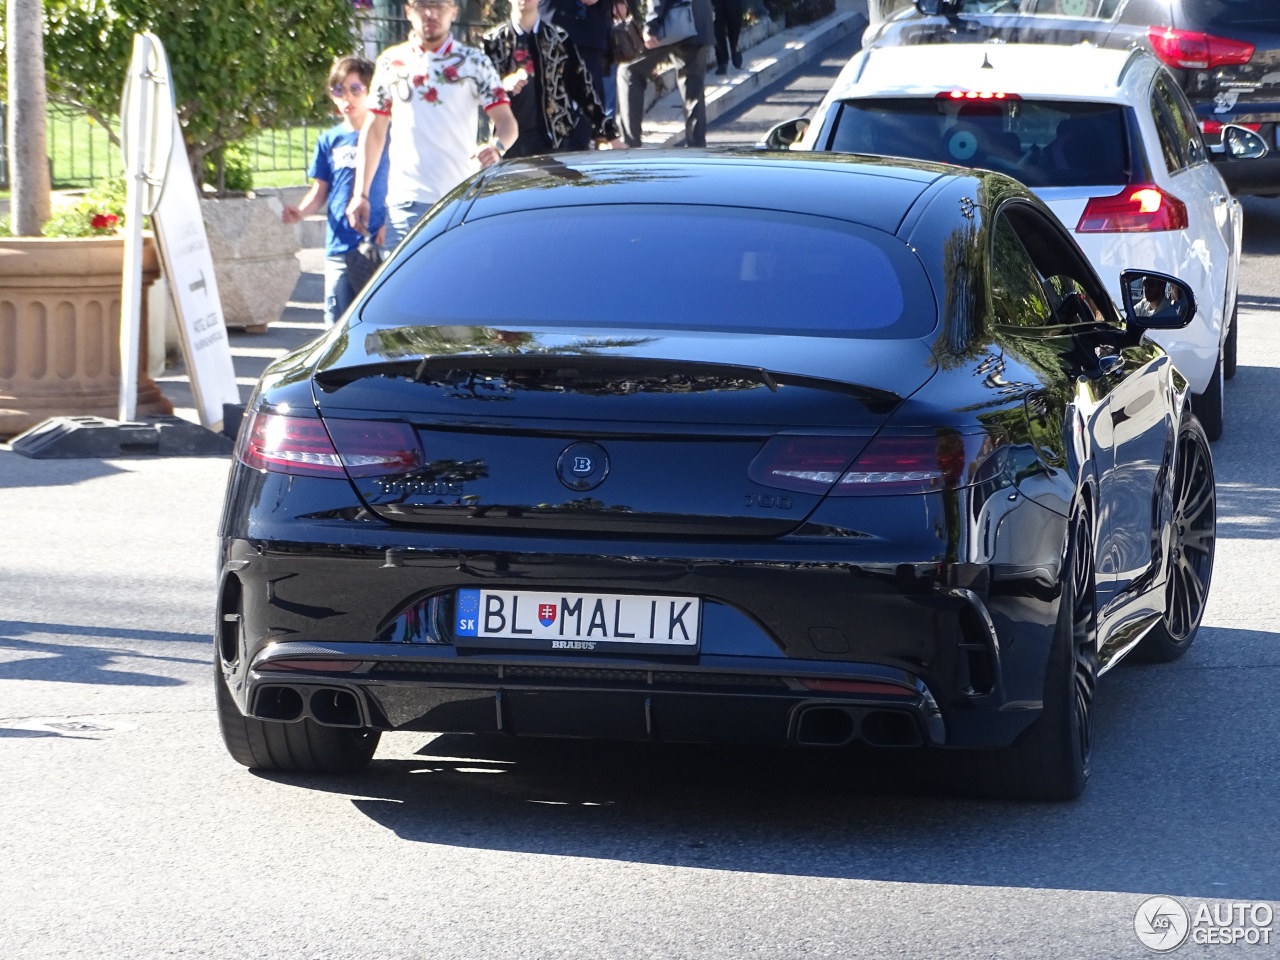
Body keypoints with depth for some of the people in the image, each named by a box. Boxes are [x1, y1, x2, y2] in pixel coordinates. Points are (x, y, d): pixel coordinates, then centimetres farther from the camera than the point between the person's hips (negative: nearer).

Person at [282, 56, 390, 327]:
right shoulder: (329, 140, 10)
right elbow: (320, 190, 13)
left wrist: (389, 224, -11)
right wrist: (300, 211, -6)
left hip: (378, 244, -3)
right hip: (340, 246, 3)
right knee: (338, 325, 4)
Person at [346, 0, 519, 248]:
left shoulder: (474, 62, 5)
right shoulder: (391, 62, 10)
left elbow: (507, 121, -2)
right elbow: (374, 131, 14)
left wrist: (497, 146, -26)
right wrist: (361, 194, 8)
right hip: (406, 200, 1)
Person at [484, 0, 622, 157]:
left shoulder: (558, 38, 6)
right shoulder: (493, 42, 5)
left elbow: (582, 87, 8)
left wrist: (609, 133, 4)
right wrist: (502, 85, -19)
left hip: (559, 142, 0)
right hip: (512, 142, 0)